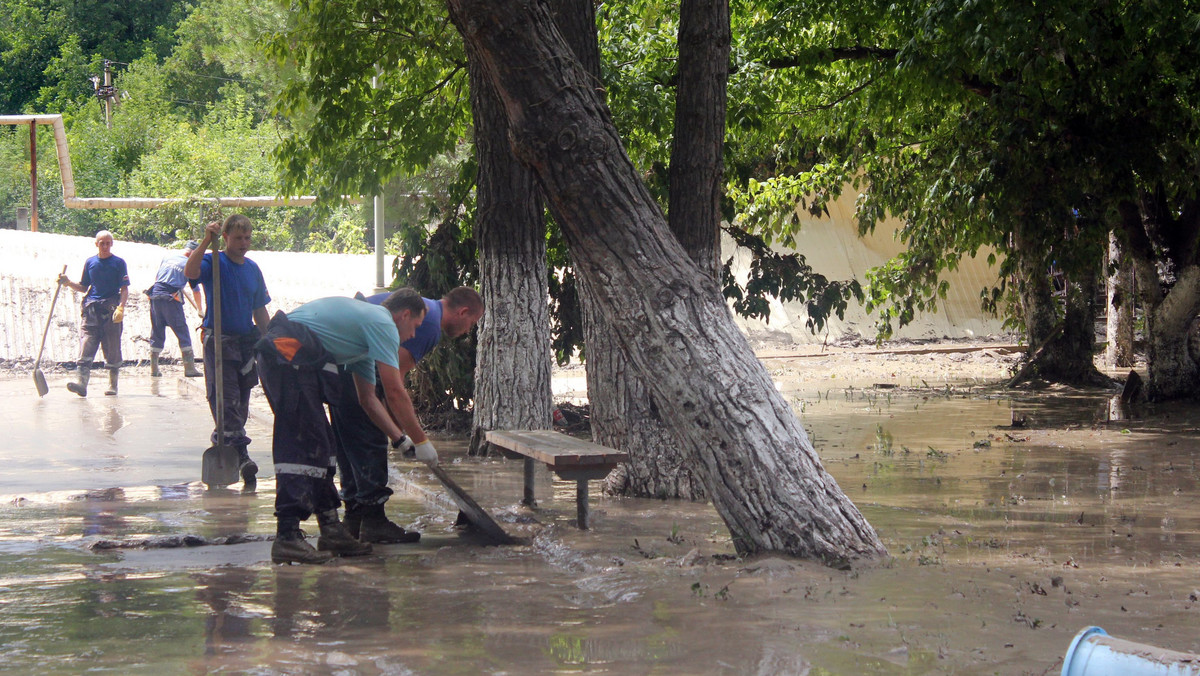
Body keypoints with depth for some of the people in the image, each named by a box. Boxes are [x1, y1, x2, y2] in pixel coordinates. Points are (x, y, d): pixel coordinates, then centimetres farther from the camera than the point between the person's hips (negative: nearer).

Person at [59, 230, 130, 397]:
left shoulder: (118, 263, 4)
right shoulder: (90, 262, 14)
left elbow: (124, 289, -1)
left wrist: (121, 308, -15)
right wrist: (69, 283, 4)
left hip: (111, 310, -2)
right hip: (91, 308, 2)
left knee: (112, 350, 1)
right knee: (86, 347, -12)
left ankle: (113, 385, 11)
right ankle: (82, 383, -22)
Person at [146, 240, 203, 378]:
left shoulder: (168, 257, 17)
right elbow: (196, 291, 7)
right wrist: (199, 310, 18)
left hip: (155, 294, 5)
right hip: (171, 299, -5)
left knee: (157, 332, 11)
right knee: (182, 332, 1)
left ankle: (154, 368, 11)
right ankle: (189, 367, -2)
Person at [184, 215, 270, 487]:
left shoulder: (252, 269, 13)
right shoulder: (214, 263, -4)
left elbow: (260, 311, 20)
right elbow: (190, 272, -27)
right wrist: (206, 241, -32)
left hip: (248, 341, 6)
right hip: (219, 340, -6)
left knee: (240, 403, 9)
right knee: (226, 399, -13)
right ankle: (241, 455, -22)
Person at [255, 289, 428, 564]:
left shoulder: (365, 317, 29)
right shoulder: (383, 323, -1)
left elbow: (368, 399, 33)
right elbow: (395, 392, -6)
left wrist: (400, 438, 28)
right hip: (289, 353, -11)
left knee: (319, 445, 14)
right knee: (302, 446, -13)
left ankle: (330, 529, 18)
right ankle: (287, 536, -20)